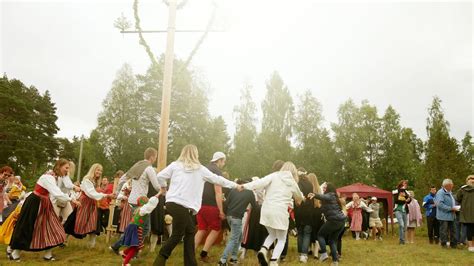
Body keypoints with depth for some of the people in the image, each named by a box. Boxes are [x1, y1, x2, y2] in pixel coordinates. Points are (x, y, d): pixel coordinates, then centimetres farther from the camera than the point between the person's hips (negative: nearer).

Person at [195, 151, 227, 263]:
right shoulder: (217, 171, -10)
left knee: (201, 230, 15)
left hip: (200, 204, 7)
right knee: (215, 229, 9)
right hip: (211, 205, -7)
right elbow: (218, 192, -16)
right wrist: (221, 211, -14)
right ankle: (203, 254, 6)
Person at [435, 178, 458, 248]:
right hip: (444, 216, -9)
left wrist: (455, 207, 8)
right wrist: (451, 208, -21)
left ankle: (453, 243, 21)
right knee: (444, 230, -3)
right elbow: (440, 204, -23)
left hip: (450, 216, 9)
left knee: (452, 230, 13)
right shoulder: (440, 192, -14)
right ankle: (444, 244, 5)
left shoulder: (450, 193, 16)